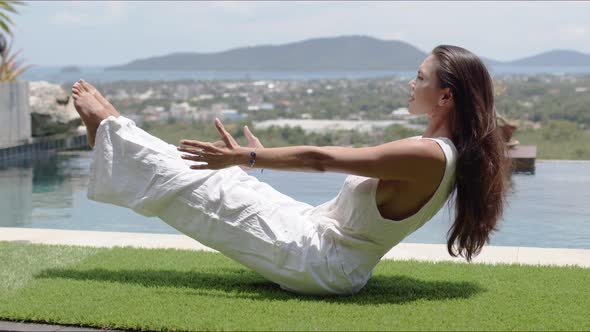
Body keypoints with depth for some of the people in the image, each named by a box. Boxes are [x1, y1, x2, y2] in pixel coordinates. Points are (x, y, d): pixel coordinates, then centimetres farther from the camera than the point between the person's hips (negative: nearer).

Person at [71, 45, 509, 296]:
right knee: (225, 182, 11)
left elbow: (323, 159, -24)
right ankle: (113, 136, 24)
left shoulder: (427, 154, -27)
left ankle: (109, 129, 16)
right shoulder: (447, 152, 3)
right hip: (321, 230, 8)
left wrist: (243, 157, -15)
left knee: (208, 192, 1)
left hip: (318, 262, -8)